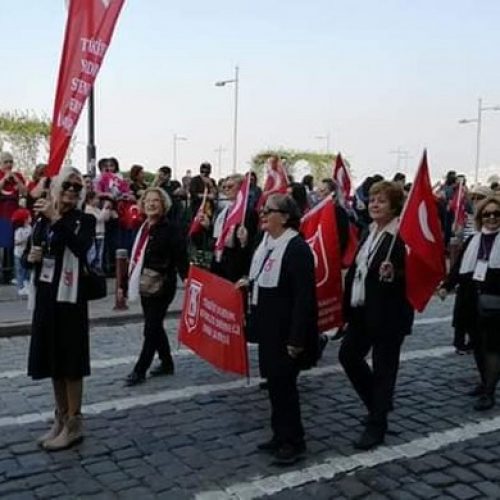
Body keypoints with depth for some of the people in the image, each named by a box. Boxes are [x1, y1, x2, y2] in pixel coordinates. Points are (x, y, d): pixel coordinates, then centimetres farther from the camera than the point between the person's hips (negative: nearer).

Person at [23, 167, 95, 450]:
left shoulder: (85, 220, -7)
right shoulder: (42, 220, 7)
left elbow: (81, 248, -28)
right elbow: (28, 257, 15)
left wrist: (57, 219, -32)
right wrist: (30, 257, -8)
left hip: (70, 297, -6)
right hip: (45, 296, 6)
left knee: (70, 362, 1)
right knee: (52, 359, 14)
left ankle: (74, 423, 13)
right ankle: (61, 419, 28)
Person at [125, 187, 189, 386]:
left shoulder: (170, 229, -11)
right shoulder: (144, 228, 11)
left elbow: (181, 256, -16)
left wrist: (187, 279, -23)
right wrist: (130, 279, 19)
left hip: (161, 286, -8)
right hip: (145, 286, 8)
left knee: (151, 329, -3)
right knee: (155, 327, 16)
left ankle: (140, 370, 4)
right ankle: (166, 363, 30)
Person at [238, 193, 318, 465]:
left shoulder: (297, 248, -19)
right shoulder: (266, 243, 9)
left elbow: (304, 297, -21)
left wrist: (296, 338, -22)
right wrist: (249, 283, 6)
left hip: (286, 332, -9)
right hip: (268, 329, 9)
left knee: (284, 384, 0)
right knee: (274, 382, 15)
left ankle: (293, 441, 16)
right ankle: (281, 435, 29)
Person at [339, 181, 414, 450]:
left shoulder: (401, 237, -15)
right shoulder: (369, 232, 11)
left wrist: (391, 275, -36)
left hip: (388, 314, -8)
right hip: (362, 309, 9)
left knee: (383, 367, 3)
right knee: (348, 355, 14)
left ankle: (377, 424, 17)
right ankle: (377, 402, 34)